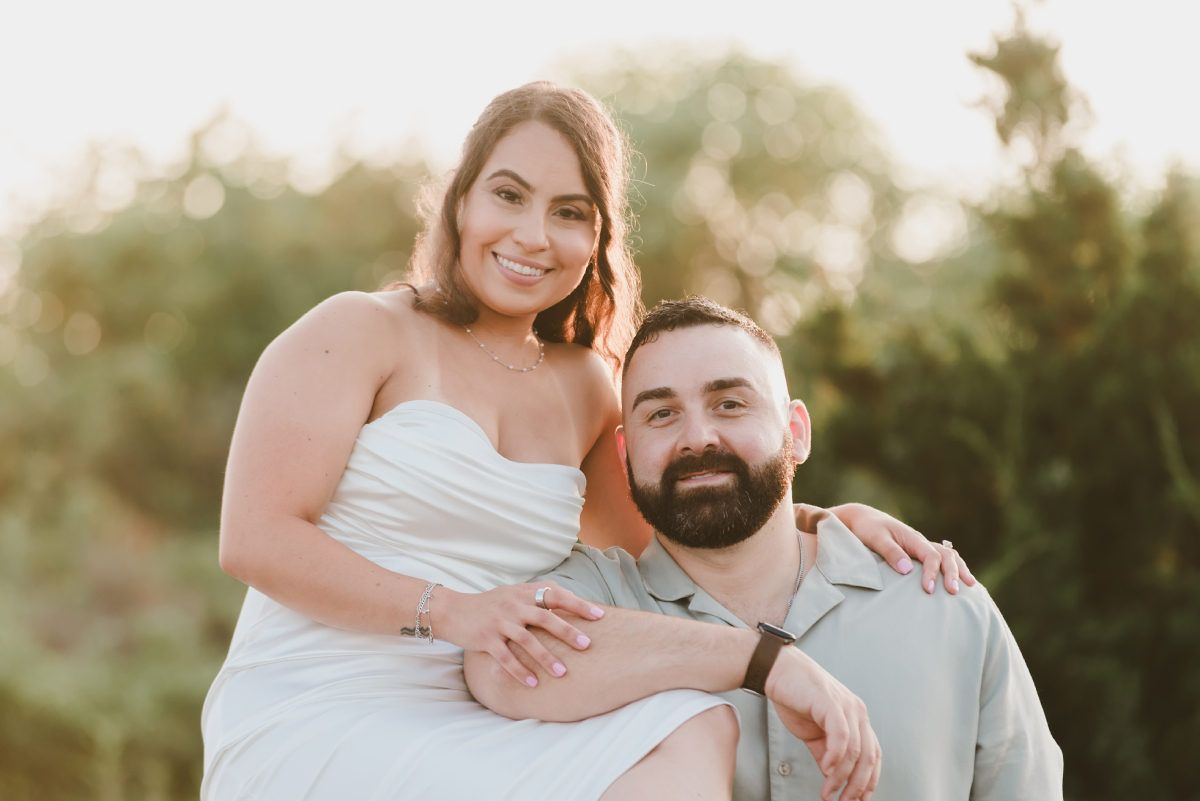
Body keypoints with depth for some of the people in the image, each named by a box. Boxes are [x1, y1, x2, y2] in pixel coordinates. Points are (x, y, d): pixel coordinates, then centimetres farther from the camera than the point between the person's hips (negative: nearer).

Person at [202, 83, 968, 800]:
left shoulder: (586, 388, 17)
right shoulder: (358, 333, -1)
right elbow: (255, 538, -9)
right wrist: (447, 609, -20)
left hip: (461, 732, 6)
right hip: (306, 729, -6)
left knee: (699, 728, -23)